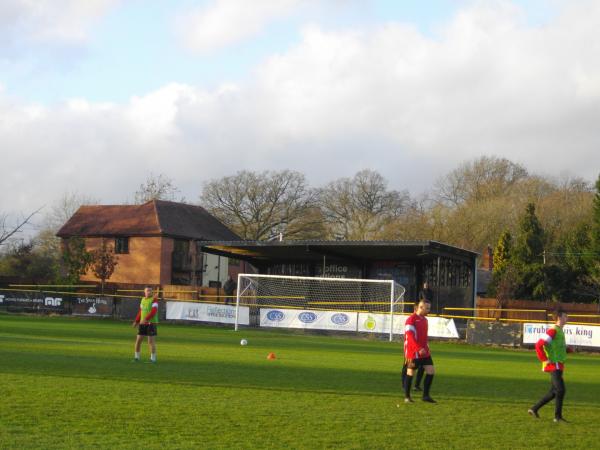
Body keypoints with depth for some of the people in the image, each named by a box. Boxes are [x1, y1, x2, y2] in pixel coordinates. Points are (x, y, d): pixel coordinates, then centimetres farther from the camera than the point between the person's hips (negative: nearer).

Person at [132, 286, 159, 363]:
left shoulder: (154, 299, -9)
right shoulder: (143, 299, 13)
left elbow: (154, 311, -21)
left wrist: (146, 319, -30)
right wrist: (136, 321, 18)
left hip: (151, 323, -6)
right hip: (142, 323, 6)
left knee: (151, 341, -5)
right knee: (138, 340, 5)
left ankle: (153, 358, 4)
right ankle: (136, 357, 18)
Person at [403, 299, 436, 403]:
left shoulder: (424, 319, 13)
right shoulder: (411, 319, -13)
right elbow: (410, 336, -20)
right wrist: (419, 349, -25)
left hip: (424, 352, 8)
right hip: (413, 352, -8)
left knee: (431, 371, 0)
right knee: (410, 372, 1)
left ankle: (426, 395, 8)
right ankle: (407, 396, 13)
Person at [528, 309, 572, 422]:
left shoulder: (560, 331, 16)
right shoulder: (553, 330, -15)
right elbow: (539, 345, -21)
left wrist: (567, 350, 11)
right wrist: (545, 359, -19)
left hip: (558, 365, 10)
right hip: (554, 365, -10)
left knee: (553, 392, 12)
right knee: (561, 390, -12)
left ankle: (534, 409, 20)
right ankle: (558, 416, -6)